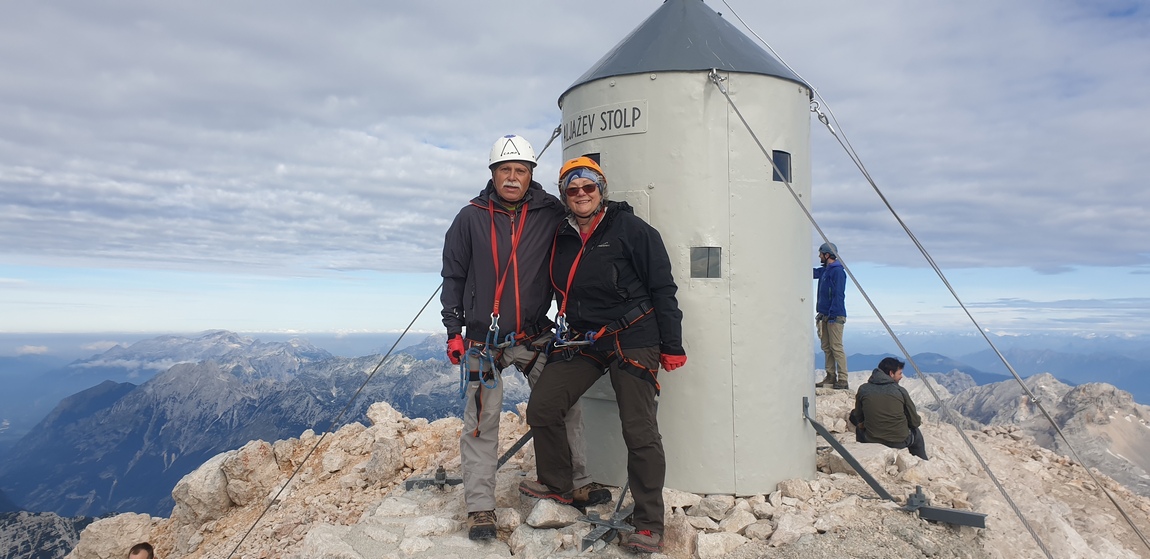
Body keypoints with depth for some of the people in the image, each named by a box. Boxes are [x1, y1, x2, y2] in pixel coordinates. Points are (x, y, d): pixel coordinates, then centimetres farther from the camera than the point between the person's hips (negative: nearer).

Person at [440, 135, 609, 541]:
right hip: (485, 338, -1)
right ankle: (480, 507, 11)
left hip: (536, 336, 1)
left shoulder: (550, 215, 0)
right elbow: (453, 277, 4)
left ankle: (578, 482, 23)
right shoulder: (471, 218, -1)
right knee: (481, 423, 1)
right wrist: (454, 330, 1)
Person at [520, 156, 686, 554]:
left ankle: (650, 525, 8)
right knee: (542, 408, 0)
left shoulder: (631, 229, -9)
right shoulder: (561, 239, 8)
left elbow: (663, 289, -8)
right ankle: (556, 486, 23)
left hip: (633, 339, -5)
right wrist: (561, 338, 18)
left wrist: (671, 346, -9)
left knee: (639, 432, -4)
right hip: (582, 340, 6)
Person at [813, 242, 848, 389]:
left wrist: (833, 314, -22)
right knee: (826, 347, 11)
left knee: (836, 348, -10)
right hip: (824, 315, 10)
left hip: (835, 316, -10)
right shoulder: (824, 270, 15)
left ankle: (843, 381, -9)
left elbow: (838, 295, -18)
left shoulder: (838, 271, -12)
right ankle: (830, 377, 17)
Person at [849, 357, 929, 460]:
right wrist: (918, 420, 21)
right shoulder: (900, 391, -10)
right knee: (916, 433, 32)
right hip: (900, 442, -1)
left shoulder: (863, 389, -6)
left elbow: (859, 418, 5)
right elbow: (915, 422, -3)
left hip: (871, 440, 1)